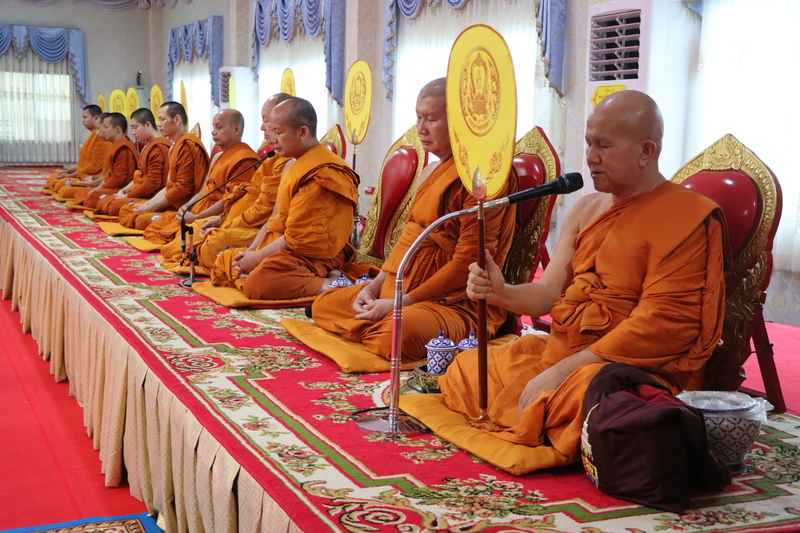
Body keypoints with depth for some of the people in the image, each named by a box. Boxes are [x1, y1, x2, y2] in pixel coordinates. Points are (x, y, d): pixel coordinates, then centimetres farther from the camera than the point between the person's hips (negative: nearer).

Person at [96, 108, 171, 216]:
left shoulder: (158, 148, -17)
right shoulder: (148, 146, 18)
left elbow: (152, 183, -21)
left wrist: (127, 196, -13)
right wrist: (123, 191, 9)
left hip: (151, 198, -11)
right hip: (140, 194, 11)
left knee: (115, 206, -29)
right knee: (102, 203, 8)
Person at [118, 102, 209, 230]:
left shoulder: (188, 145, -15)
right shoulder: (175, 146, 18)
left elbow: (183, 188, -20)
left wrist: (151, 207, -13)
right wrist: (148, 204, 5)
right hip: (172, 203, 11)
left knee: (143, 220, -29)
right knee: (125, 209, 11)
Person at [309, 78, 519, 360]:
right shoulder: (431, 172, 15)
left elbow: (467, 262, -20)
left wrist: (402, 303, -19)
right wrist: (376, 285, 2)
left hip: (457, 302, -9)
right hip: (401, 289, 9)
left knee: (398, 333, -37)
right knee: (323, 305, 10)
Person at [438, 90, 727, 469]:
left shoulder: (686, 218, -12)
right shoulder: (587, 209, 13)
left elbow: (659, 324, -20)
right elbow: (549, 292, 10)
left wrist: (563, 370, -21)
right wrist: (501, 293, -14)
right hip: (557, 352, 9)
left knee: (580, 392, -40)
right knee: (464, 369, 12)